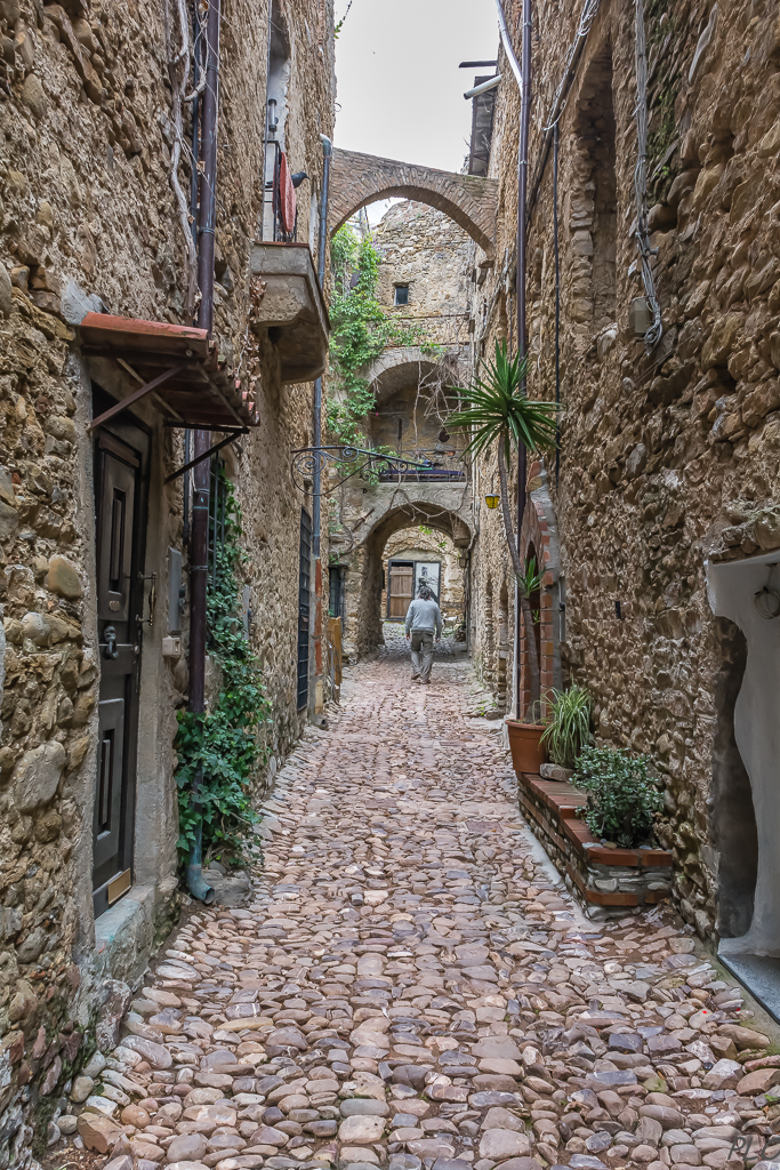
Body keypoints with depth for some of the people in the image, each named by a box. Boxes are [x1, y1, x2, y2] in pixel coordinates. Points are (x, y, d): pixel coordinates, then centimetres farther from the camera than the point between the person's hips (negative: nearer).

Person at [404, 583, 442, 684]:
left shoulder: (414, 603, 6)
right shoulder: (434, 605, 8)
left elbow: (408, 618, 3)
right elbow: (438, 622, 9)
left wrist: (407, 632, 9)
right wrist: (438, 635, 16)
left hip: (416, 631, 0)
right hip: (429, 632, 0)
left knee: (415, 651, 16)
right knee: (427, 654, 2)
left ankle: (415, 672, 2)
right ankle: (424, 677, -1)